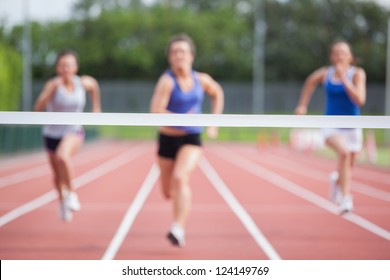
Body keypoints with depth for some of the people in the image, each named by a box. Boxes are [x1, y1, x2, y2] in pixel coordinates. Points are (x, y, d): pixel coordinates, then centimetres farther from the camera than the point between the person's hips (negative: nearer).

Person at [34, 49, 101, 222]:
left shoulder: (84, 83, -8)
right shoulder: (53, 84, -17)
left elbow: (94, 85, 18)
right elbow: (38, 108, -30)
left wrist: (96, 107, 16)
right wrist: (52, 89, -39)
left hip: (73, 132, -1)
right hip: (52, 133, 1)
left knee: (63, 156, -34)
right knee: (57, 174, 15)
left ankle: (71, 193, -11)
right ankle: (62, 201, 46)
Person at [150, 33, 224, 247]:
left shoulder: (201, 79, -1)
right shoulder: (167, 81, -14)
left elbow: (217, 93, 20)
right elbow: (155, 111, -25)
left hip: (191, 139, 0)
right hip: (168, 139, 0)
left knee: (180, 178, -26)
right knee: (168, 192, 11)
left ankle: (178, 229, -30)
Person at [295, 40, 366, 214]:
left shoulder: (357, 74, -10)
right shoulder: (325, 74, -4)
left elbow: (360, 100, -22)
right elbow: (310, 82, 19)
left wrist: (344, 79, -27)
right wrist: (302, 105, 18)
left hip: (352, 127, 1)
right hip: (331, 126, -1)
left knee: (348, 167, 15)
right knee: (344, 152, -31)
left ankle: (337, 180, 53)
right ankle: (346, 197, -28)